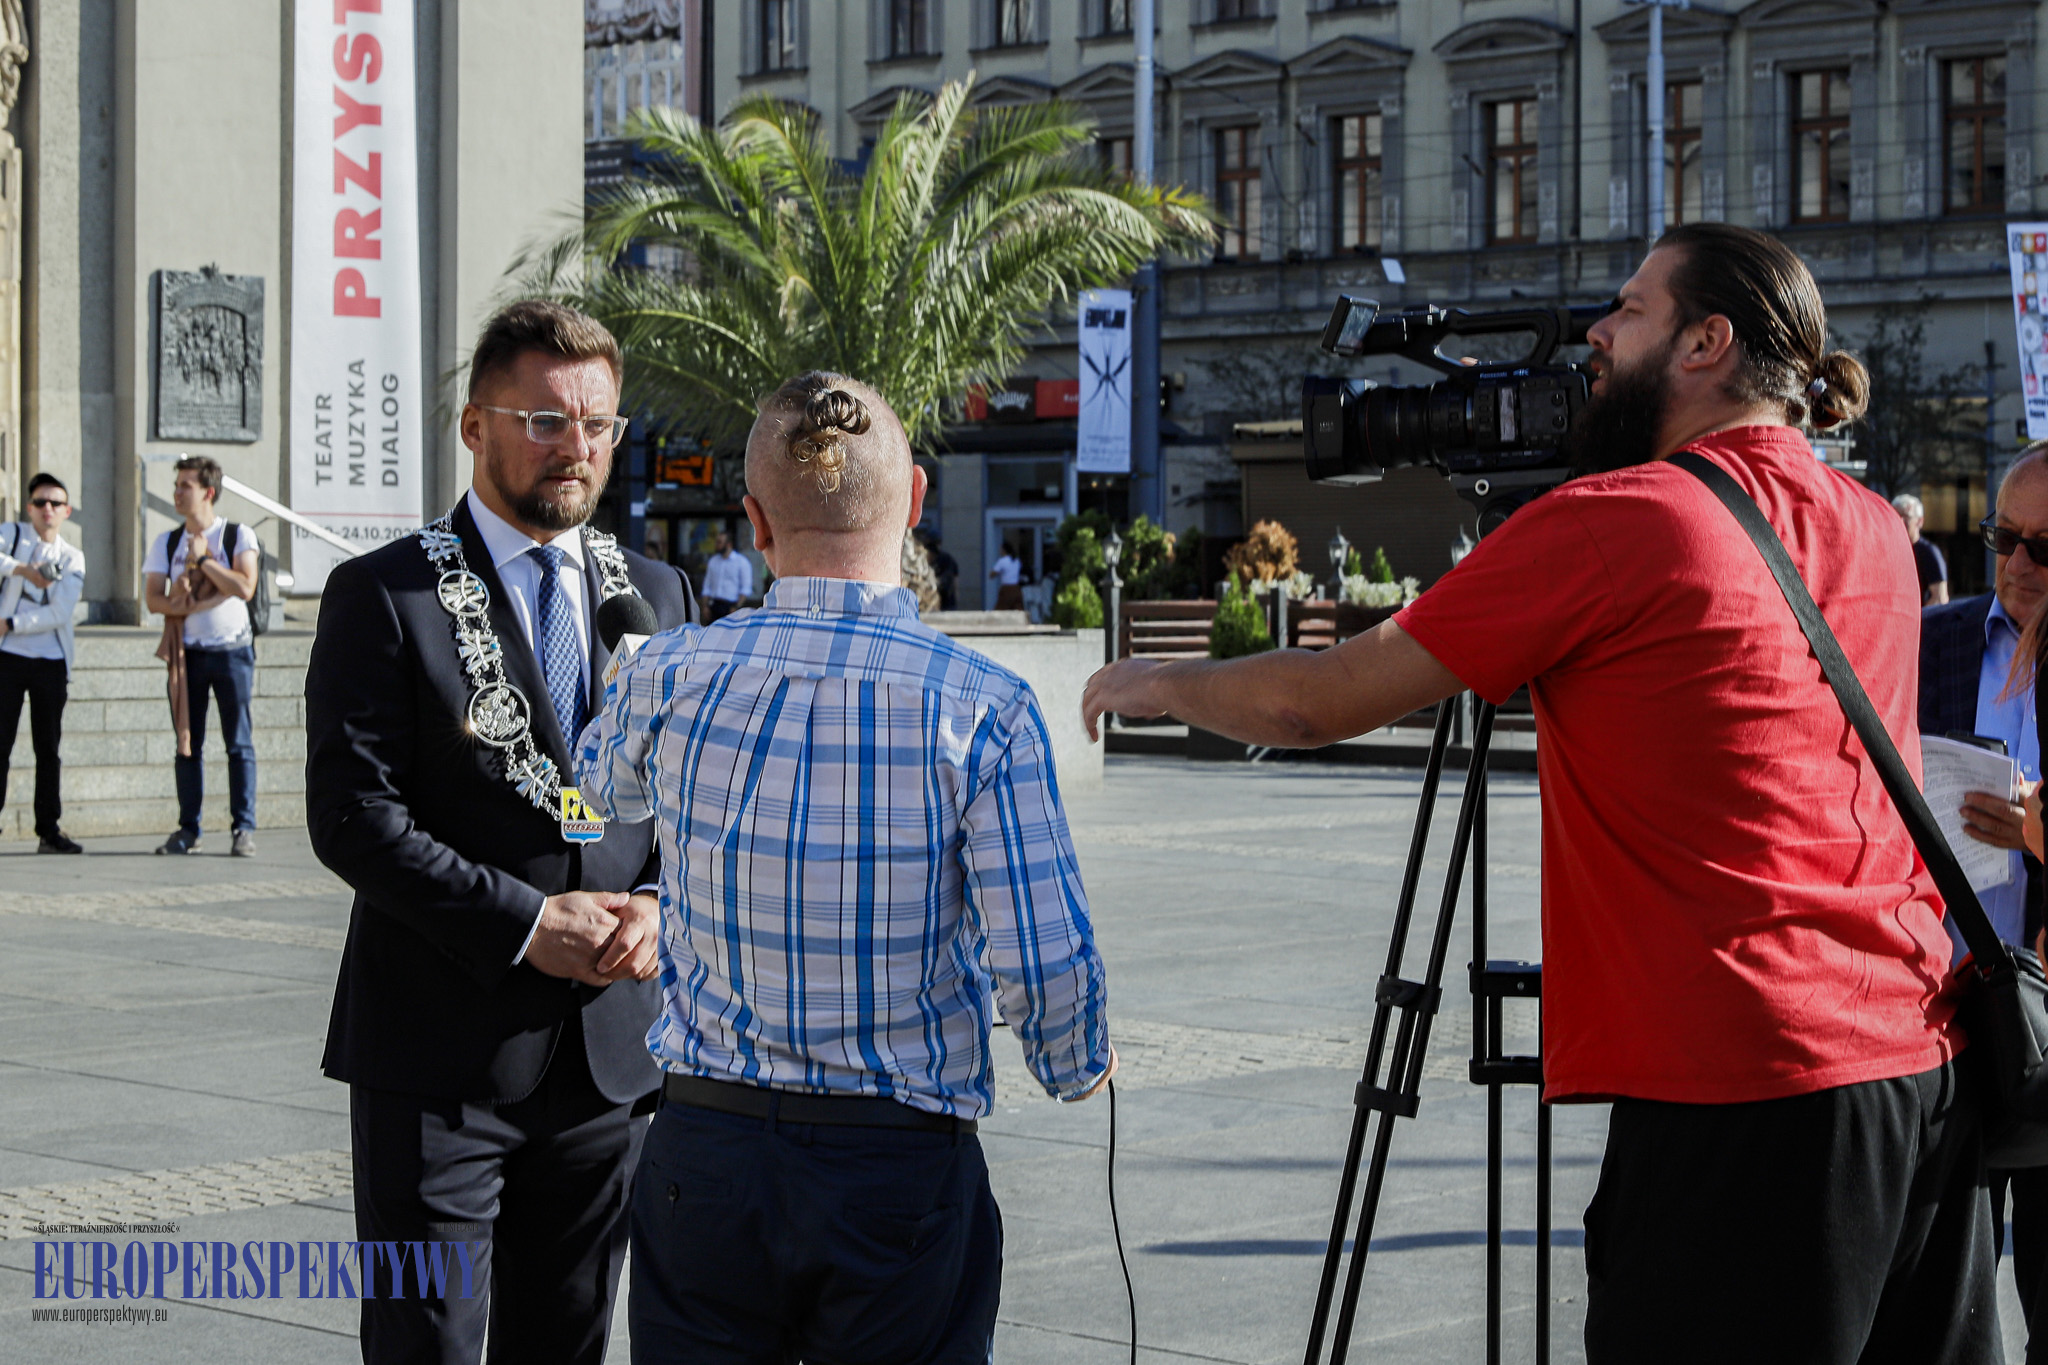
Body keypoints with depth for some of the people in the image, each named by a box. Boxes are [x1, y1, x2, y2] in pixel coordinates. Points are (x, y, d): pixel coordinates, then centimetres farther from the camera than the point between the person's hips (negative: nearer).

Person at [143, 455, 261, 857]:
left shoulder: (238, 536, -1)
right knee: (187, 743, 4)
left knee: (238, 743, -3)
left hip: (232, 650, -3)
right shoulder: (167, 542, 9)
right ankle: (188, 830, 9)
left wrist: (203, 559, -12)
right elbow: (152, 598, 2)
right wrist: (190, 606, -13)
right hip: (187, 653, 3)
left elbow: (244, 588, -15)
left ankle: (243, 829, 0)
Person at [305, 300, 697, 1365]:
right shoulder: (384, 595, -4)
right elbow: (352, 815, -12)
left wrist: (661, 902, -8)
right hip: (442, 1048, -4)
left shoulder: (656, 593, 12)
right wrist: (524, 922, -17)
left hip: (612, 1048, 5)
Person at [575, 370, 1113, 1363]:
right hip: (905, 1170, -2)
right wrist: (1077, 1068, 9)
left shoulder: (673, 678, -5)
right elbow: (1049, 965, -13)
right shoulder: (983, 710, -12)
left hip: (703, 1160, 2)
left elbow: (604, 789, 19)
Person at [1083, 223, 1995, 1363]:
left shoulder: (1616, 521, -9)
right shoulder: (1876, 530, 12)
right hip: (1934, 1071, 8)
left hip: (1741, 1102, -8)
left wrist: (1159, 684, 14)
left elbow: (1323, 704, -4)